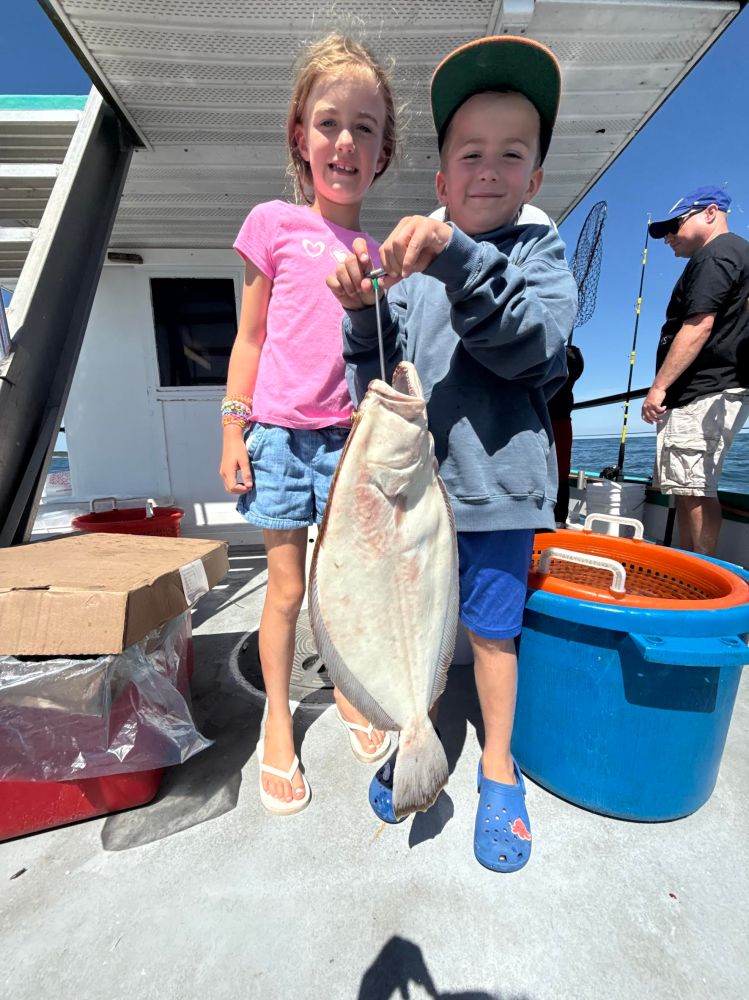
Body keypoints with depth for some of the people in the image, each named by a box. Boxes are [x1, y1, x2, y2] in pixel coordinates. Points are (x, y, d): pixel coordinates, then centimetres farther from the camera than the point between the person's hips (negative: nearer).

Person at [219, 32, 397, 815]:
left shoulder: (380, 254, 11)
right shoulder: (275, 224, 4)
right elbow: (250, 337, 3)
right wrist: (233, 432, -1)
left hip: (352, 435, 3)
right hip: (282, 434, -2)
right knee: (287, 589, 6)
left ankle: (349, 693, 38)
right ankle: (277, 721, 30)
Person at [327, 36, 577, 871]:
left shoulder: (540, 252, 4)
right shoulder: (411, 265, 7)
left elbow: (530, 343, -17)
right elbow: (376, 380, 3)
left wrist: (460, 261, -27)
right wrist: (361, 313, -13)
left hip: (494, 486, -2)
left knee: (491, 630, 12)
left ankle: (498, 766, 40)